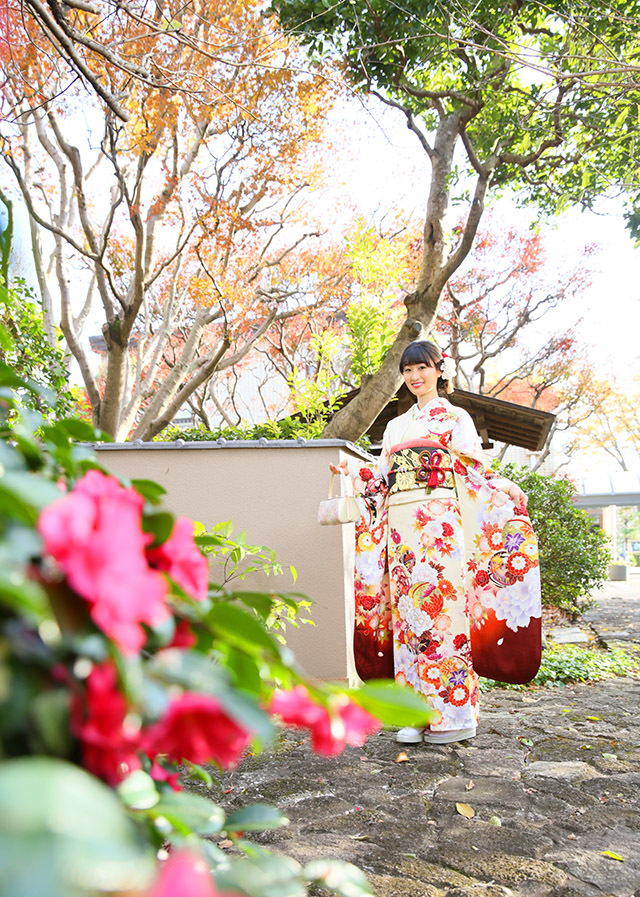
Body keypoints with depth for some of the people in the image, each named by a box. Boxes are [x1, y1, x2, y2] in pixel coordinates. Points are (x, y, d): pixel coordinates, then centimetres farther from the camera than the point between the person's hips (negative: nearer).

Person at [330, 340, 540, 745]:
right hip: (402, 526, 5)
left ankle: (454, 713, 0)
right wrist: (353, 468, 11)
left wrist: (504, 488, -17)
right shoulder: (396, 426, 23)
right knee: (407, 610, 0)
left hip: (440, 522, -5)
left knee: (441, 605, -10)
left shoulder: (455, 418, 8)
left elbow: (477, 471, 0)